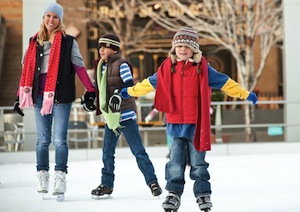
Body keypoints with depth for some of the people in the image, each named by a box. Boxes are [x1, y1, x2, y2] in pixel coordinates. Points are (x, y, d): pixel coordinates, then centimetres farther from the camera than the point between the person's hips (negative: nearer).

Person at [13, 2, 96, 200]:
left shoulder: (68, 41, 1)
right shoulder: (35, 42, 12)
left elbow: (79, 66, -2)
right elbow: (27, 70, 14)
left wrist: (90, 90, -8)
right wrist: (20, 95, 13)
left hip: (61, 95, -4)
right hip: (40, 95, 4)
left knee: (59, 139, -9)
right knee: (43, 140, 6)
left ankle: (60, 178, -7)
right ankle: (43, 178, 11)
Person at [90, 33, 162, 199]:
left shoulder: (121, 64, -8)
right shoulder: (101, 67, 15)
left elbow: (129, 84, -19)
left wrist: (119, 95, -33)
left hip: (125, 114, -8)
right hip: (110, 116, 8)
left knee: (138, 151, -6)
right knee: (107, 152, 11)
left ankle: (152, 182, -1)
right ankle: (107, 184, 21)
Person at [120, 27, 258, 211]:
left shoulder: (202, 68, -3)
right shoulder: (168, 68, 3)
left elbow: (224, 82, 1)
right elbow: (149, 83, 17)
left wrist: (245, 94, -1)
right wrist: (130, 92, 24)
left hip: (196, 124, -2)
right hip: (176, 124, 2)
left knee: (198, 161, 7)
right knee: (175, 162, 4)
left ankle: (203, 194, 17)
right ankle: (174, 193, 11)